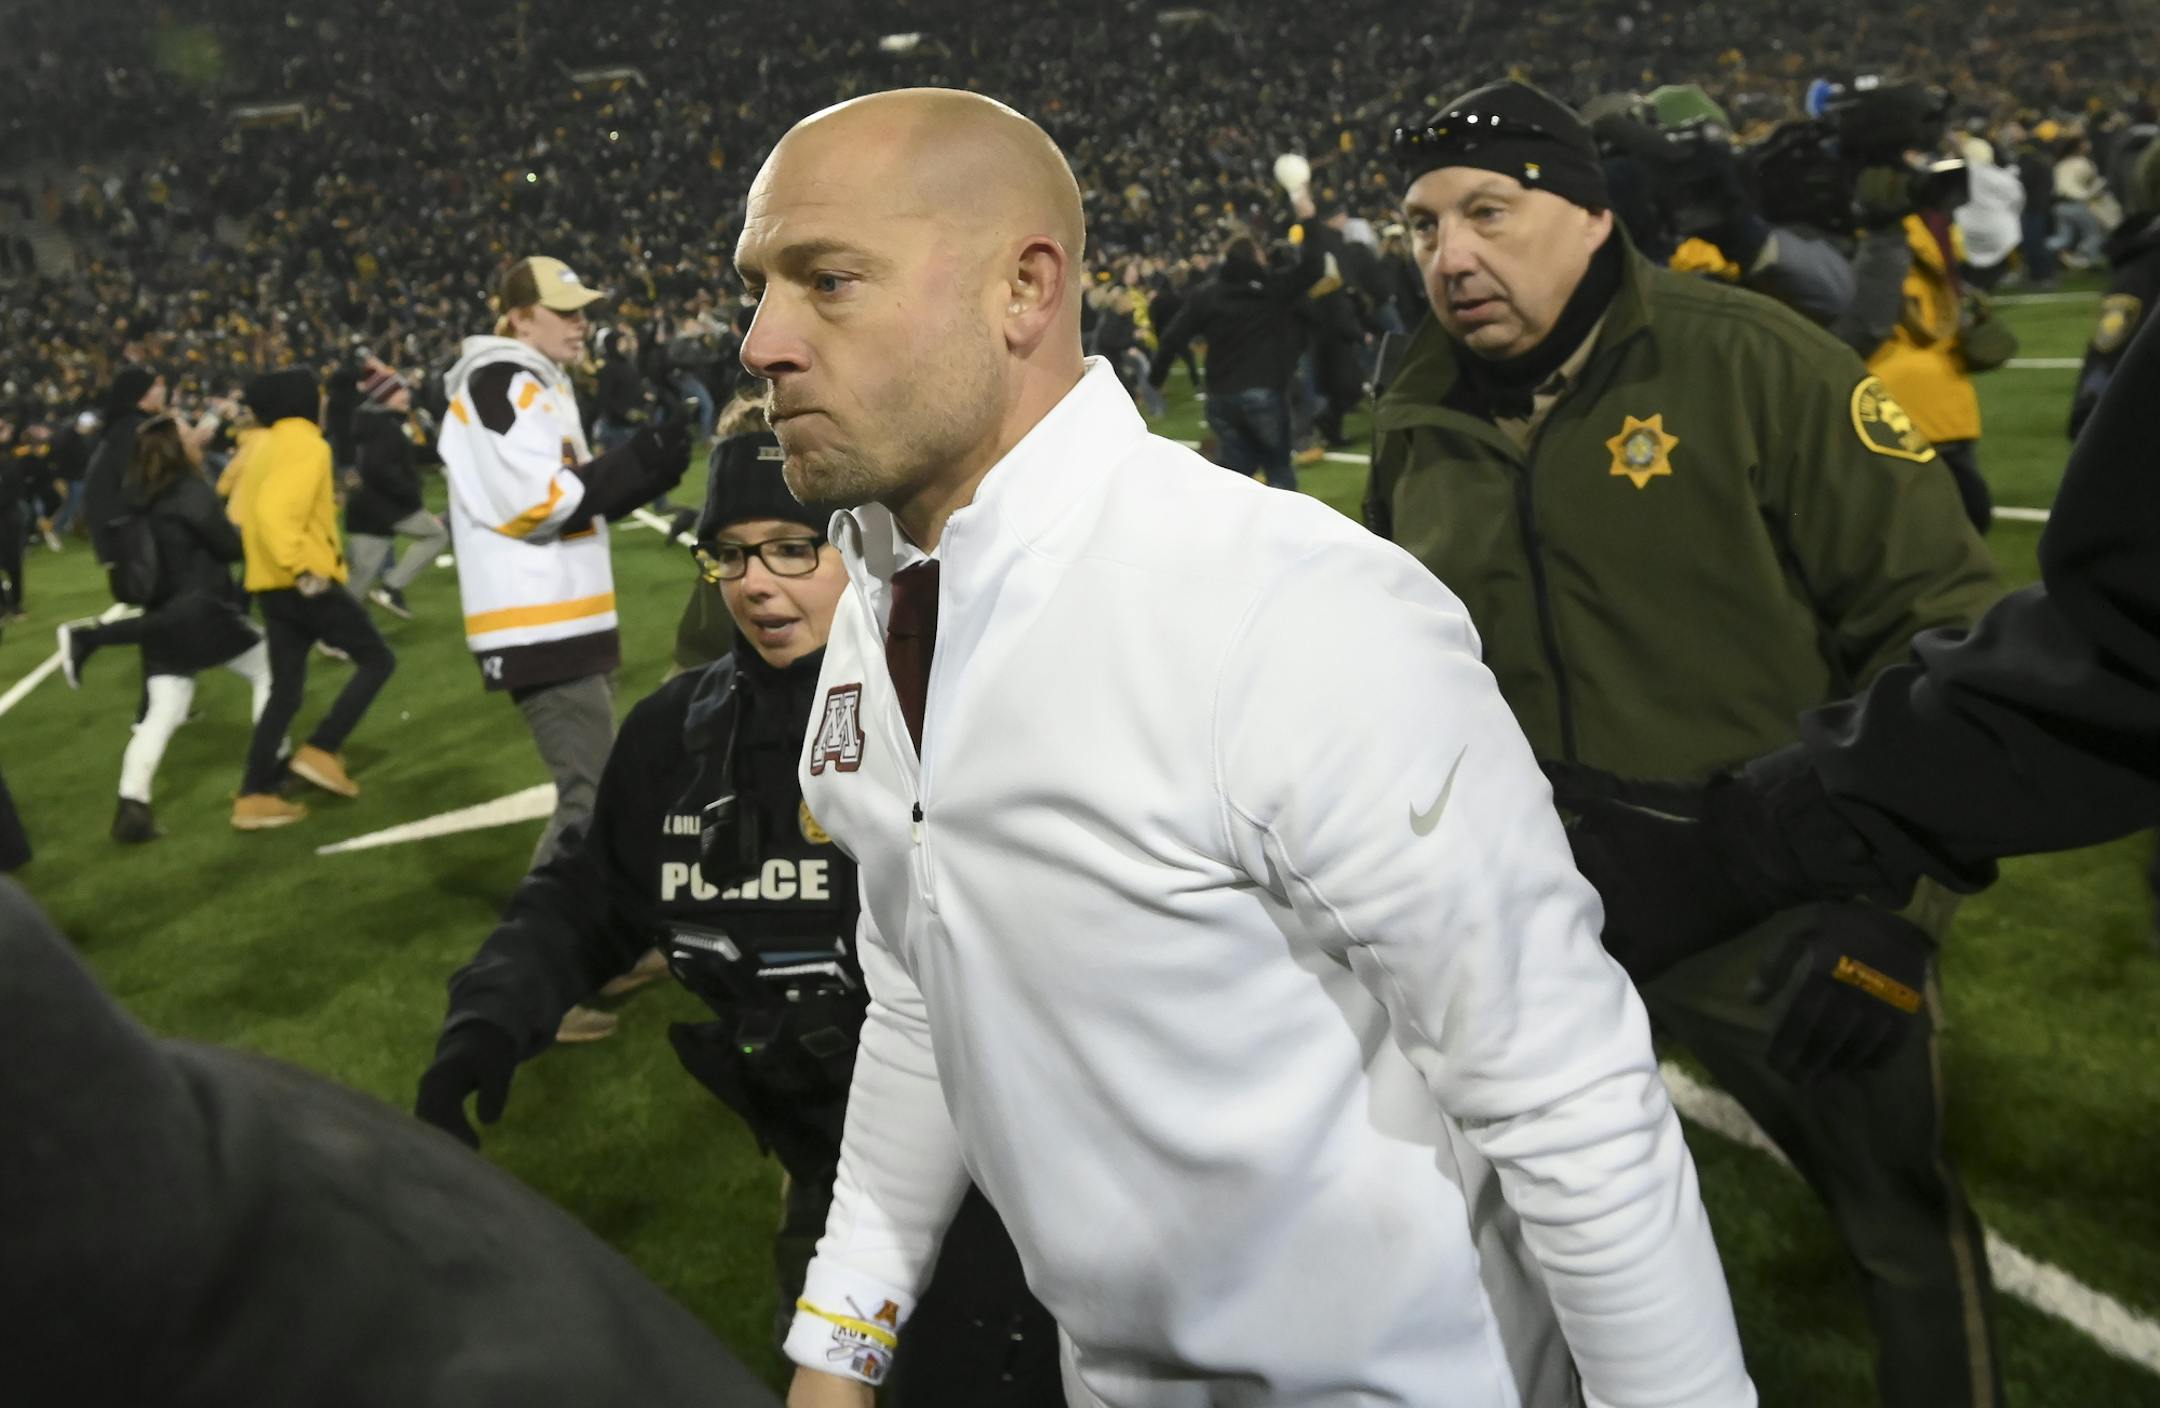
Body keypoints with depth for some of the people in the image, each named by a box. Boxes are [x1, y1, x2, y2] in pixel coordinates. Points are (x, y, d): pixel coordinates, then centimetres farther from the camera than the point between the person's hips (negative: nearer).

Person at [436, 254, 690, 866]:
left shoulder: (538, 384, 20)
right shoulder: (501, 382, -12)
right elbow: (535, 503, -20)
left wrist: (649, 470, 4)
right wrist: (637, 463, -14)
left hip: (566, 621, 11)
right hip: (538, 629, -11)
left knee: (593, 789, 20)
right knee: (593, 798, -14)